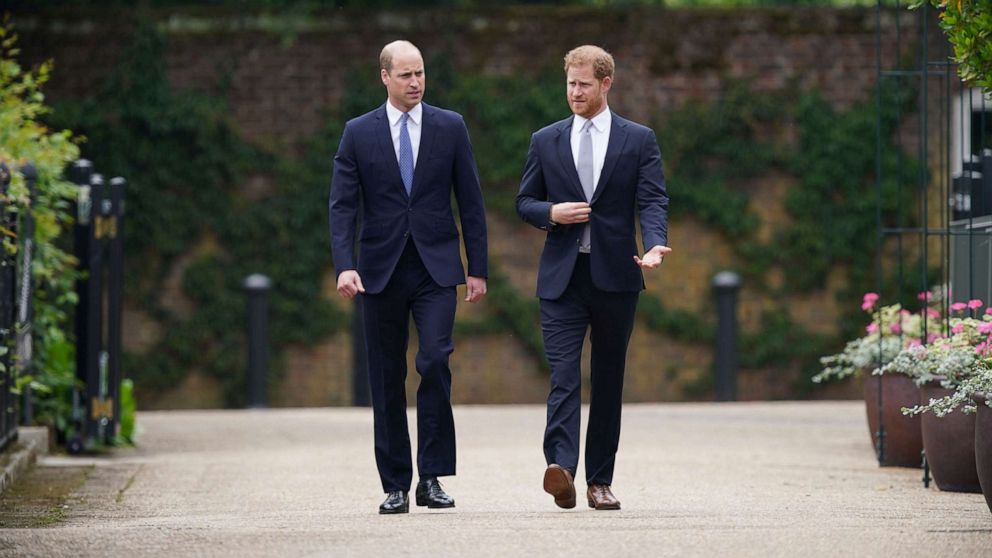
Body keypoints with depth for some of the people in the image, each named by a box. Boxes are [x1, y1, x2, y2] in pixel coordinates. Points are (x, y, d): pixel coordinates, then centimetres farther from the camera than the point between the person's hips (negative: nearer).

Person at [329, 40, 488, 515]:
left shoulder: (450, 128, 5)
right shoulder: (359, 133, 3)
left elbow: (471, 202, 7)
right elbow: (343, 205, -1)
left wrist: (478, 269, 3)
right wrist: (344, 266, -14)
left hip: (435, 267, -1)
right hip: (381, 270, 1)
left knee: (435, 360, -17)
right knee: (387, 379, 4)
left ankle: (431, 476, -9)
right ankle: (396, 485, 11)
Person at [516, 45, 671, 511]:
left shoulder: (639, 140, 5)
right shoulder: (546, 141, 10)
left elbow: (653, 201, -4)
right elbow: (525, 202, 14)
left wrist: (655, 245, -23)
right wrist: (552, 213, -9)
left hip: (615, 276, 0)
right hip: (561, 276, 0)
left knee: (609, 380, 6)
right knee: (563, 374, -14)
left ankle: (599, 481, 11)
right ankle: (561, 469, -27)